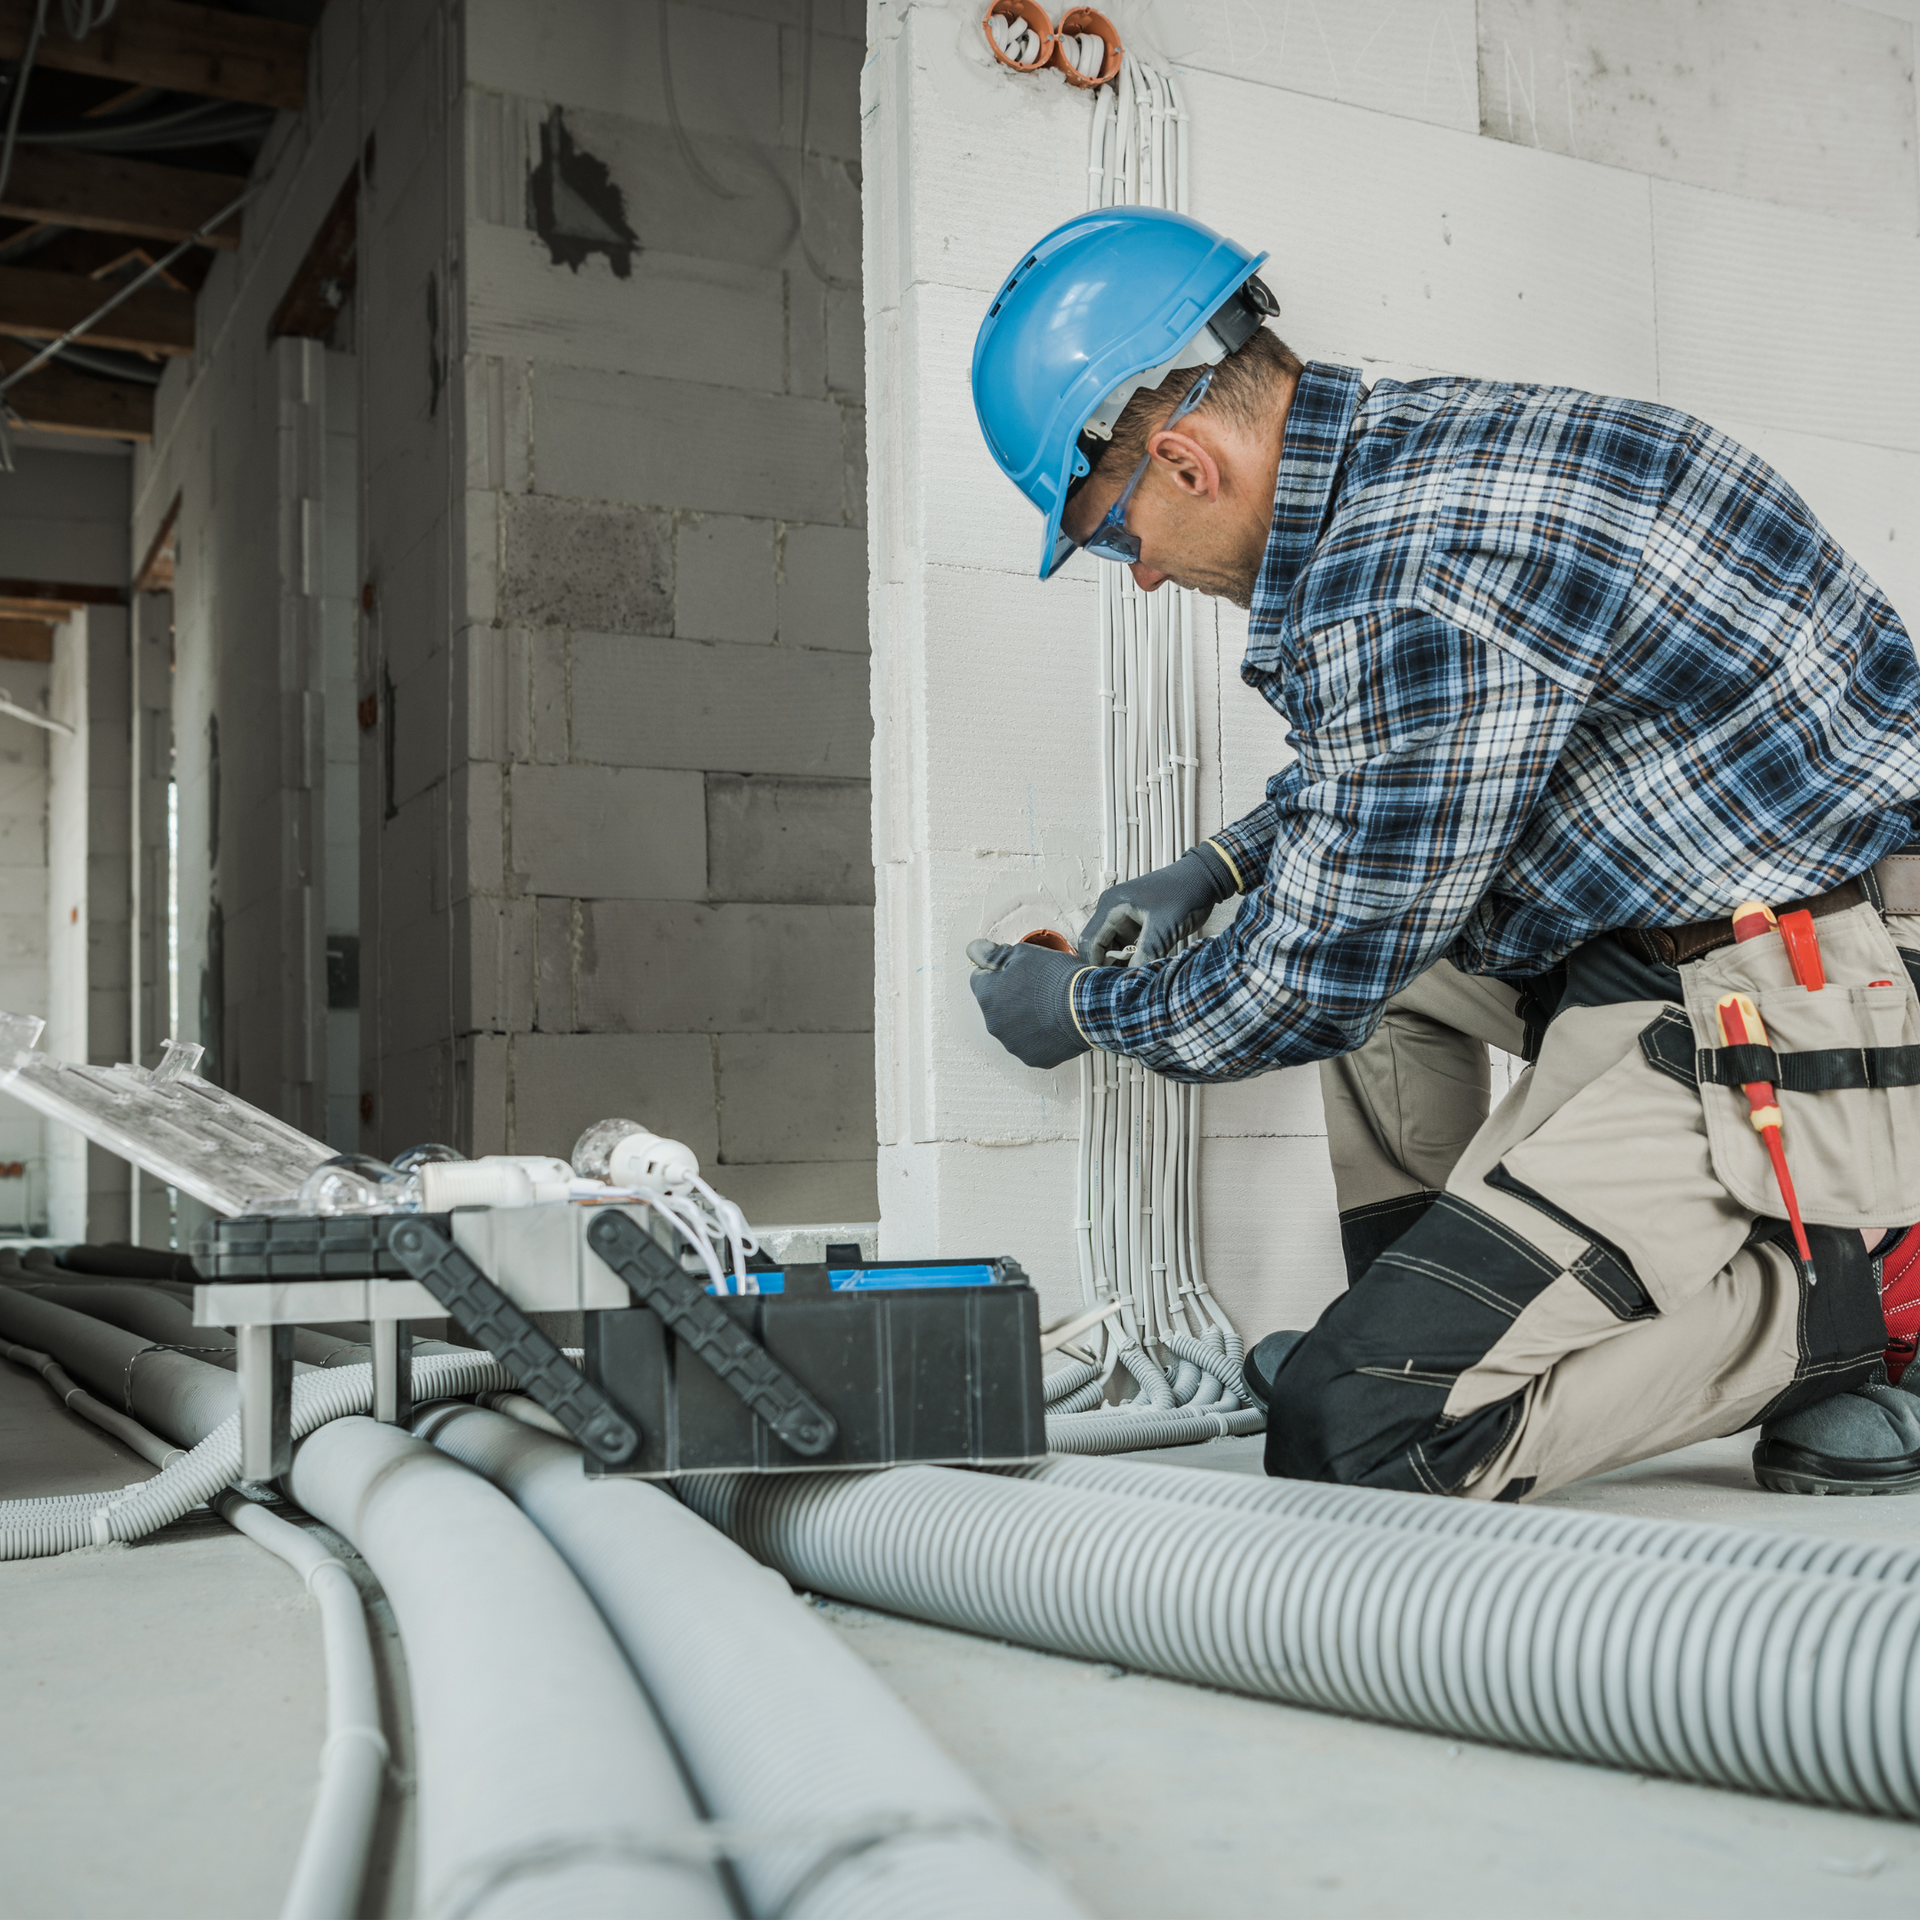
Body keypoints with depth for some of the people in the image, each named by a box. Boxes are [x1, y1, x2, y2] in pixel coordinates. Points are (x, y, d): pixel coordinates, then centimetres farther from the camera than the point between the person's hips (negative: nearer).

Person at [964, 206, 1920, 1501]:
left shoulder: (1405, 591, -23)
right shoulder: (1411, 439, 7)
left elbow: (1315, 990, -12)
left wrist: (1086, 1008, 5)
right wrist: (1216, 870, 23)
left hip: (1813, 1041, -10)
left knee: (1360, 1436, -13)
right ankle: (1416, 1321, 21)